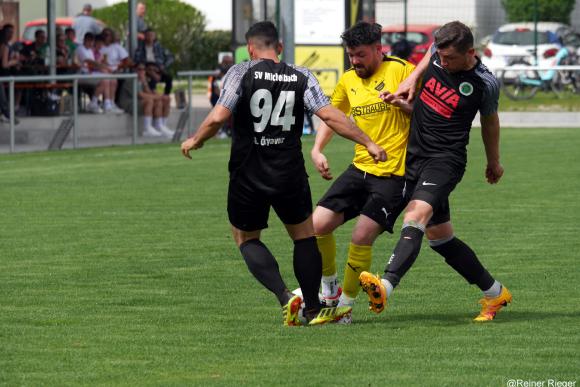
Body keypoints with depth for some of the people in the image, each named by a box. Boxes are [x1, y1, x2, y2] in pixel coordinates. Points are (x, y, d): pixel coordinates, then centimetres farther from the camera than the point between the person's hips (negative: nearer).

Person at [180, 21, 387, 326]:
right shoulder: (302, 77, 0)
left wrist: (195, 141, 4)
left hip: (247, 177, -2)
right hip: (289, 174, 2)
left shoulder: (241, 73, -6)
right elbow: (330, 116, -7)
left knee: (246, 238, 18)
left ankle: (285, 297, -2)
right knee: (304, 235, 20)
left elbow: (218, 118, -15)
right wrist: (368, 143, -1)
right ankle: (313, 310, 19)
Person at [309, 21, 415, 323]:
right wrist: (317, 150, 10)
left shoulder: (401, 70, -6)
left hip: (394, 173, -6)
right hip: (360, 168, 6)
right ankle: (329, 290, 16)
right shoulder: (348, 81, 11)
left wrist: (402, 103, -24)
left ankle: (346, 304, 4)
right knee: (318, 225, -5)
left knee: (361, 238, -14)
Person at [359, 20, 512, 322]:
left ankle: (386, 286, -47)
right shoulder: (440, 51, 0)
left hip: (446, 159, -7)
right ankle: (494, 293, 25)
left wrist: (493, 162, 23)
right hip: (414, 155, 7)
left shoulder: (484, 84, -11)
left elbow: (490, 121, 7)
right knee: (439, 236, 10)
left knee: (417, 214, -30)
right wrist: (412, 78, 8)